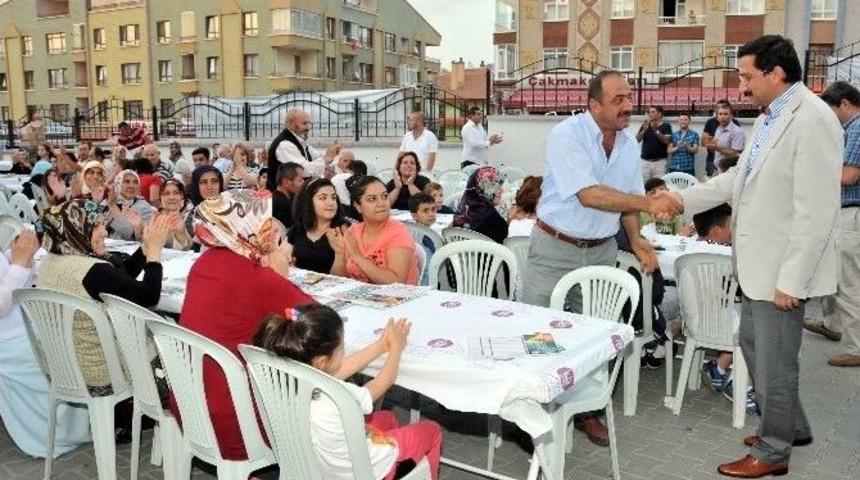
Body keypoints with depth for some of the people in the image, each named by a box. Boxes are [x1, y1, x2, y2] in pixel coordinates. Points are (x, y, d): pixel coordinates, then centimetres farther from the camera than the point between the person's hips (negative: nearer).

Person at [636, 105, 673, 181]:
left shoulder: (666, 126, 3)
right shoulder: (645, 125, 12)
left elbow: (666, 141, -10)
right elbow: (637, 140, 3)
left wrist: (656, 130, -19)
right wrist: (644, 129, -12)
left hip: (659, 161, -3)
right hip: (645, 161, 3)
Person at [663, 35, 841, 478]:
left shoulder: (812, 121, -20)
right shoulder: (769, 119, 10)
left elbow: (816, 213, -23)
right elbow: (740, 177, 20)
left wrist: (790, 280, -22)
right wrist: (685, 199, 15)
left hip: (783, 270, -9)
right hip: (758, 263, 10)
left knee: (774, 360, 5)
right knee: (753, 345, 21)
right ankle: (791, 426, 40)